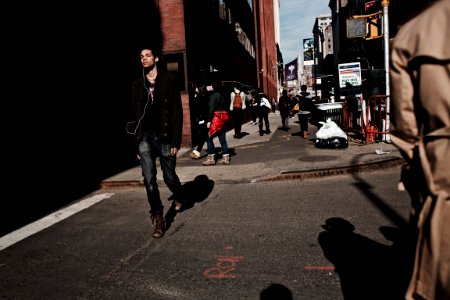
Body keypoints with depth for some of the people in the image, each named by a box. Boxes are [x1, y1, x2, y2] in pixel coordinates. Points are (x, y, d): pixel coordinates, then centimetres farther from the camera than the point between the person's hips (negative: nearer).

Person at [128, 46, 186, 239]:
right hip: (145, 138, 3)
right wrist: (137, 142, 8)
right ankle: (158, 219, 8)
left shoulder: (169, 80, -1)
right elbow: (135, 115, 11)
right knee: (149, 180, -3)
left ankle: (179, 197, 43)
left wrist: (176, 140, -10)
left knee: (169, 176, 10)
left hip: (165, 137, -2)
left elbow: (177, 111, -5)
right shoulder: (137, 84, 9)